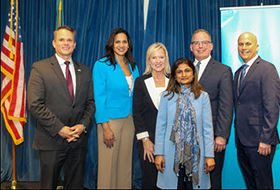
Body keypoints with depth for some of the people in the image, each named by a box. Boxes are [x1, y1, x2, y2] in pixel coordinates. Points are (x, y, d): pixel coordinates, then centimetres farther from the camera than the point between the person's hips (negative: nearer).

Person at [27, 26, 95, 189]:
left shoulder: (85, 71, 10)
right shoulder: (40, 68, -3)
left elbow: (90, 102, 10)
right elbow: (35, 105, -11)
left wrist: (83, 125, -7)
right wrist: (59, 129, -16)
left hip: (78, 141, 4)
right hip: (51, 141, -3)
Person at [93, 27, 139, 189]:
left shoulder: (133, 66, 10)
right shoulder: (102, 65, -6)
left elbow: (135, 95, 13)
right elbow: (99, 97, -10)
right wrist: (105, 127, -15)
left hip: (129, 120, 5)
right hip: (110, 120, -5)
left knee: (125, 164, 13)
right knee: (108, 165, 3)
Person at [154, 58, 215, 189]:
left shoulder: (202, 96, 1)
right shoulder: (167, 96, 1)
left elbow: (207, 128, 1)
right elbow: (160, 126, 2)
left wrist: (210, 155, -1)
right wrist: (159, 153, 0)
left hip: (195, 152, 0)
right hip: (172, 153, 0)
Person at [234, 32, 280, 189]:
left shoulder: (267, 69, -9)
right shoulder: (238, 73, 16)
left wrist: (266, 140, -19)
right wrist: (238, 134, 12)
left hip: (259, 141, -7)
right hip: (241, 140, 7)